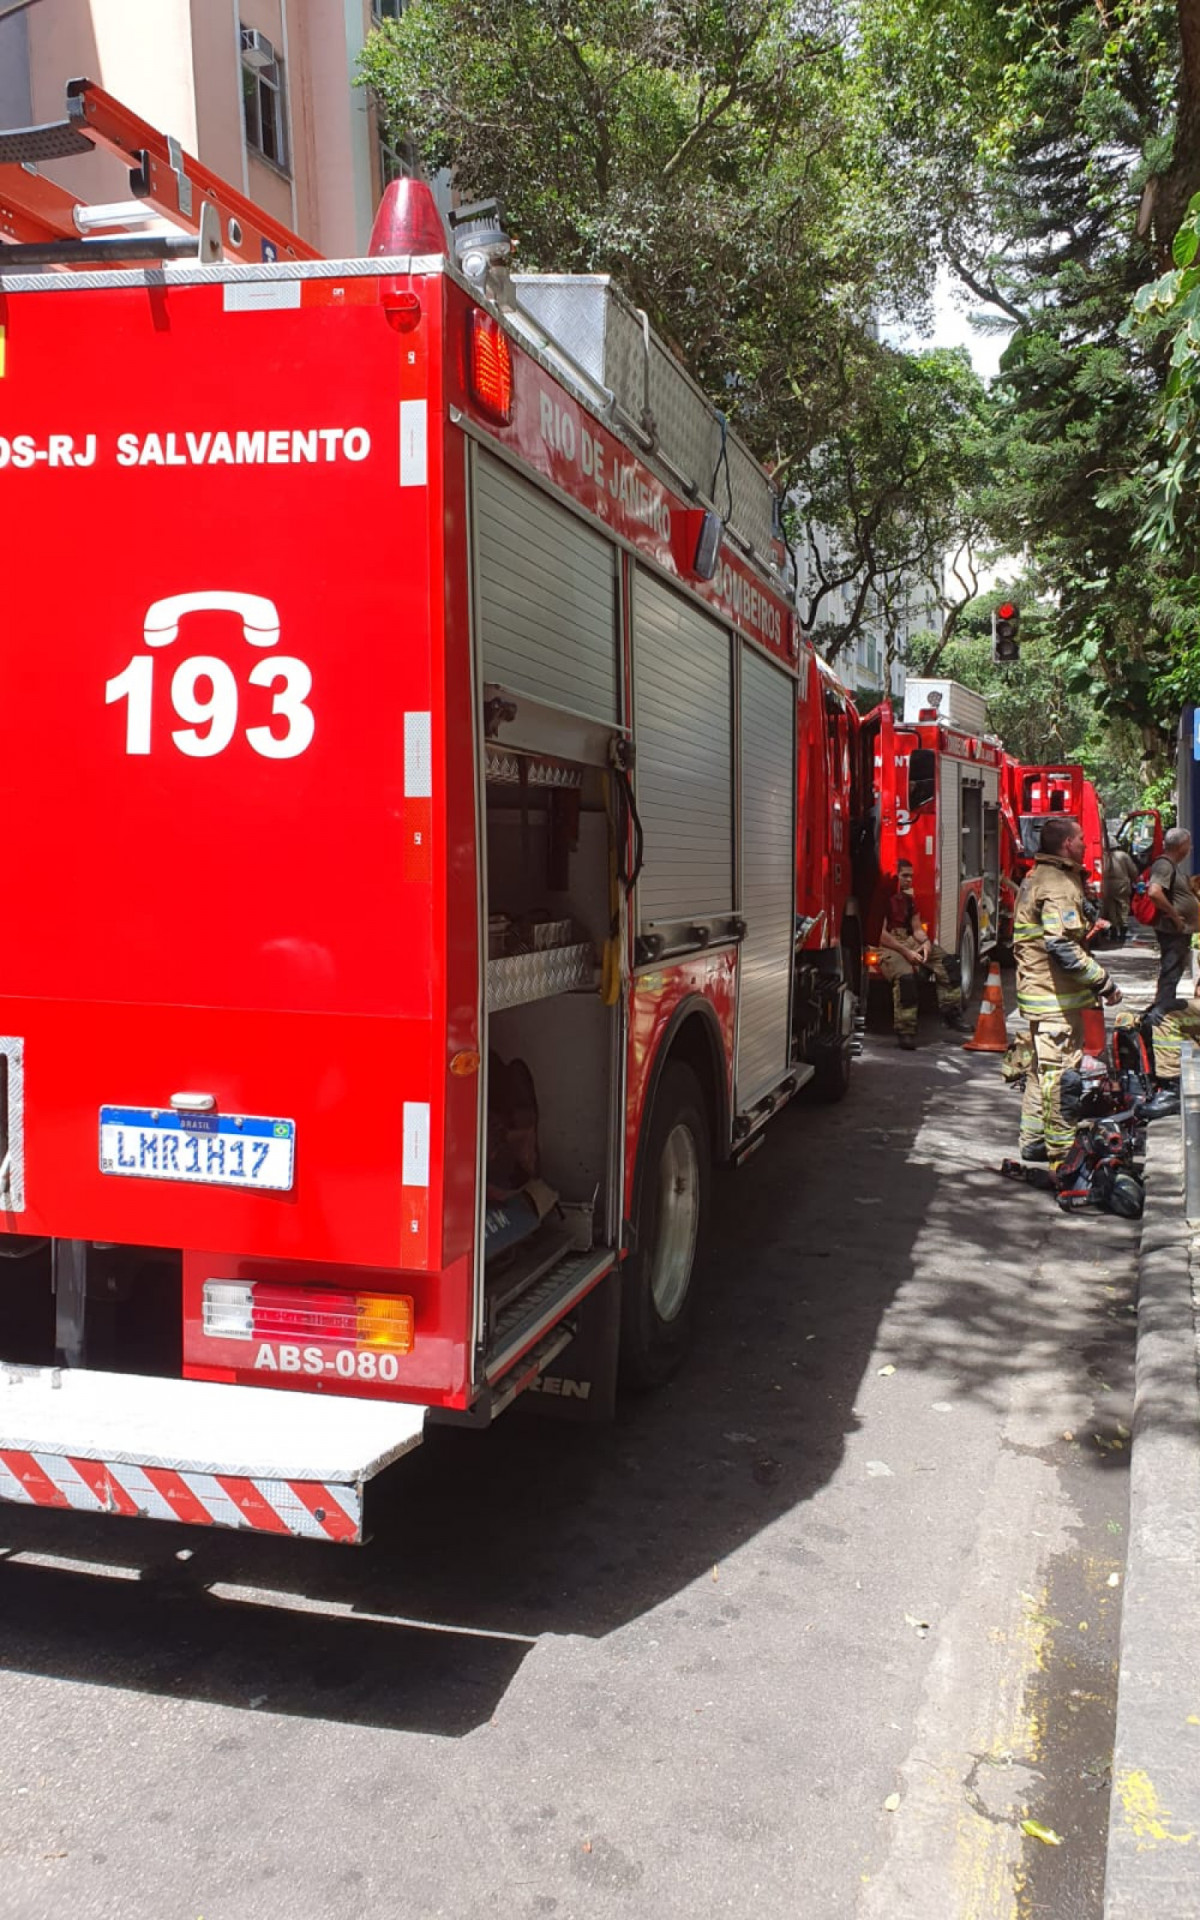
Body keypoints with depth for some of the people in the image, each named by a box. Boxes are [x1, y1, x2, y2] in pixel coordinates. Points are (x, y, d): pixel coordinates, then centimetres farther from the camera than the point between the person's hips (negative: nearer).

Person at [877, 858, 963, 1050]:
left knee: (947, 962, -7)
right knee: (905, 975, -35)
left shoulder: (909, 898, 16)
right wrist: (905, 952, -20)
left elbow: (917, 928, 16)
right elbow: (881, 934, -17)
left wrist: (926, 942, -7)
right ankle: (905, 1032, -28)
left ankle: (952, 1014, -5)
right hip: (887, 946, -9)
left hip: (908, 941, 9)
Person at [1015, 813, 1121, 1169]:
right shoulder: (1058, 885, -18)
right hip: (1056, 993, -11)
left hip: (1037, 989, 11)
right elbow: (1062, 945, -27)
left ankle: (1034, 1140, 25)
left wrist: (1085, 927, 18)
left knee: (1042, 1067, 17)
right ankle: (1062, 1151, 0)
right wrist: (1104, 983, -22)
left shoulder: (1037, 876, 15)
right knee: (1060, 1070, -5)